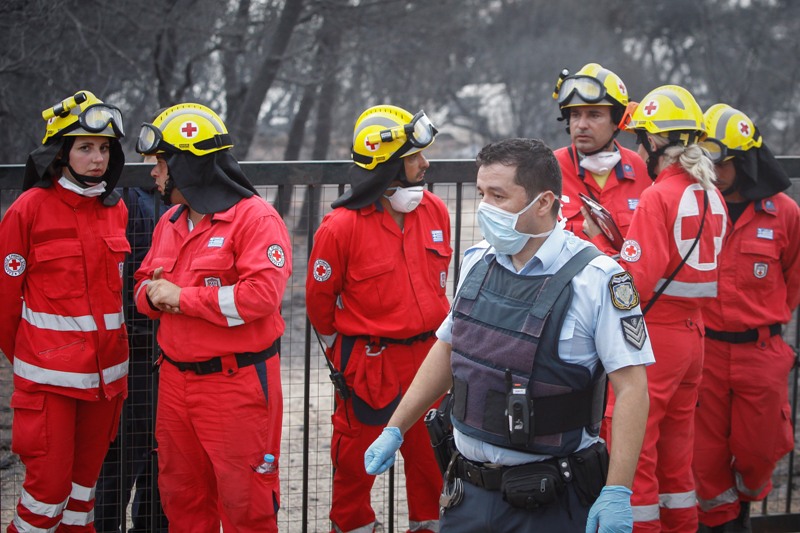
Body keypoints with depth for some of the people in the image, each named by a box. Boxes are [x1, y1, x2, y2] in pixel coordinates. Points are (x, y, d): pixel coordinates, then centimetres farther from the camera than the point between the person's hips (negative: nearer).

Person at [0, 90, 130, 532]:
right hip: (49, 374, -5)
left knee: (86, 473, 13)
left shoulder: (116, 210, 8)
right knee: (49, 480, -7)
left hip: (106, 370, 5)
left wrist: (114, 345, 16)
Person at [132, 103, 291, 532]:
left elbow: (262, 294, -23)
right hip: (175, 380, 8)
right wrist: (153, 295, -5)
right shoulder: (170, 223, 14)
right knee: (181, 493, 15)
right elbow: (144, 286, 21)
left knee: (243, 497, -2)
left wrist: (181, 297, -17)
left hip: (236, 381, -8)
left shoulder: (254, 218, -12)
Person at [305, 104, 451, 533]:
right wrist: (343, 355, 8)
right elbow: (319, 298, -3)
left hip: (429, 357, 5)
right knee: (357, 459, 8)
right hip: (370, 364, -5)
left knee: (432, 453, 14)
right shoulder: (341, 227, -15)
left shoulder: (435, 211, 1)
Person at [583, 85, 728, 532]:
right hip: (694, 332, 8)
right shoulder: (712, 197, 8)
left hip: (653, 336, -8)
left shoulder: (658, 197, -16)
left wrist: (598, 240, -10)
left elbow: (635, 283, -21)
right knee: (676, 445, 18)